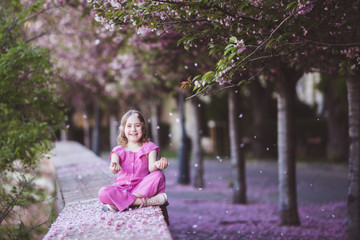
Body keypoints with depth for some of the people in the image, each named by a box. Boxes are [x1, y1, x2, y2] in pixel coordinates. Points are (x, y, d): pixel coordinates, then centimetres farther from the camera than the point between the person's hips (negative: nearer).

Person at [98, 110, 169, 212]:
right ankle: (144, 201, -33)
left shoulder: (149, 147, 8)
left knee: (158, 175, -29)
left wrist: (157, 165, -36)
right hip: (122, 188, 0)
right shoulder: (118, 150, 10)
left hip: (143, 187, 0)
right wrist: (114, 167, -38)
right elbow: (114, 163, -11)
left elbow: (151, 167, -10)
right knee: (103, 193, -29)